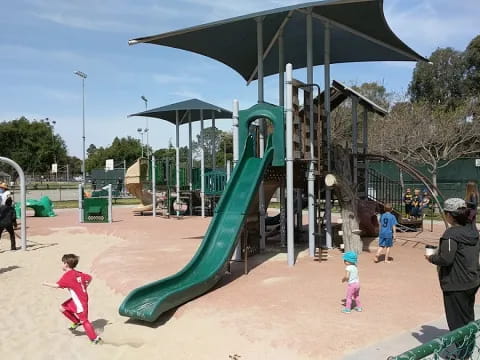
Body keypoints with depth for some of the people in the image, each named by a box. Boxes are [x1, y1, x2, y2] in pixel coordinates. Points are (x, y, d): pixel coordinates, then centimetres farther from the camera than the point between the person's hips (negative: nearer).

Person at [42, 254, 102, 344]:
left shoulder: (67, 276, -18)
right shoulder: (78, 273, 6)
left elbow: (57, 285, -22)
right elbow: (89, 278, 11)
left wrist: (46, 284, -6)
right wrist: (83, 288, 17)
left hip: (80, 301, -9)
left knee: (84, 320, 0)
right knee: (63, 308, 15)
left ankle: (95, 338, 7)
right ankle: (77, 322, 26)